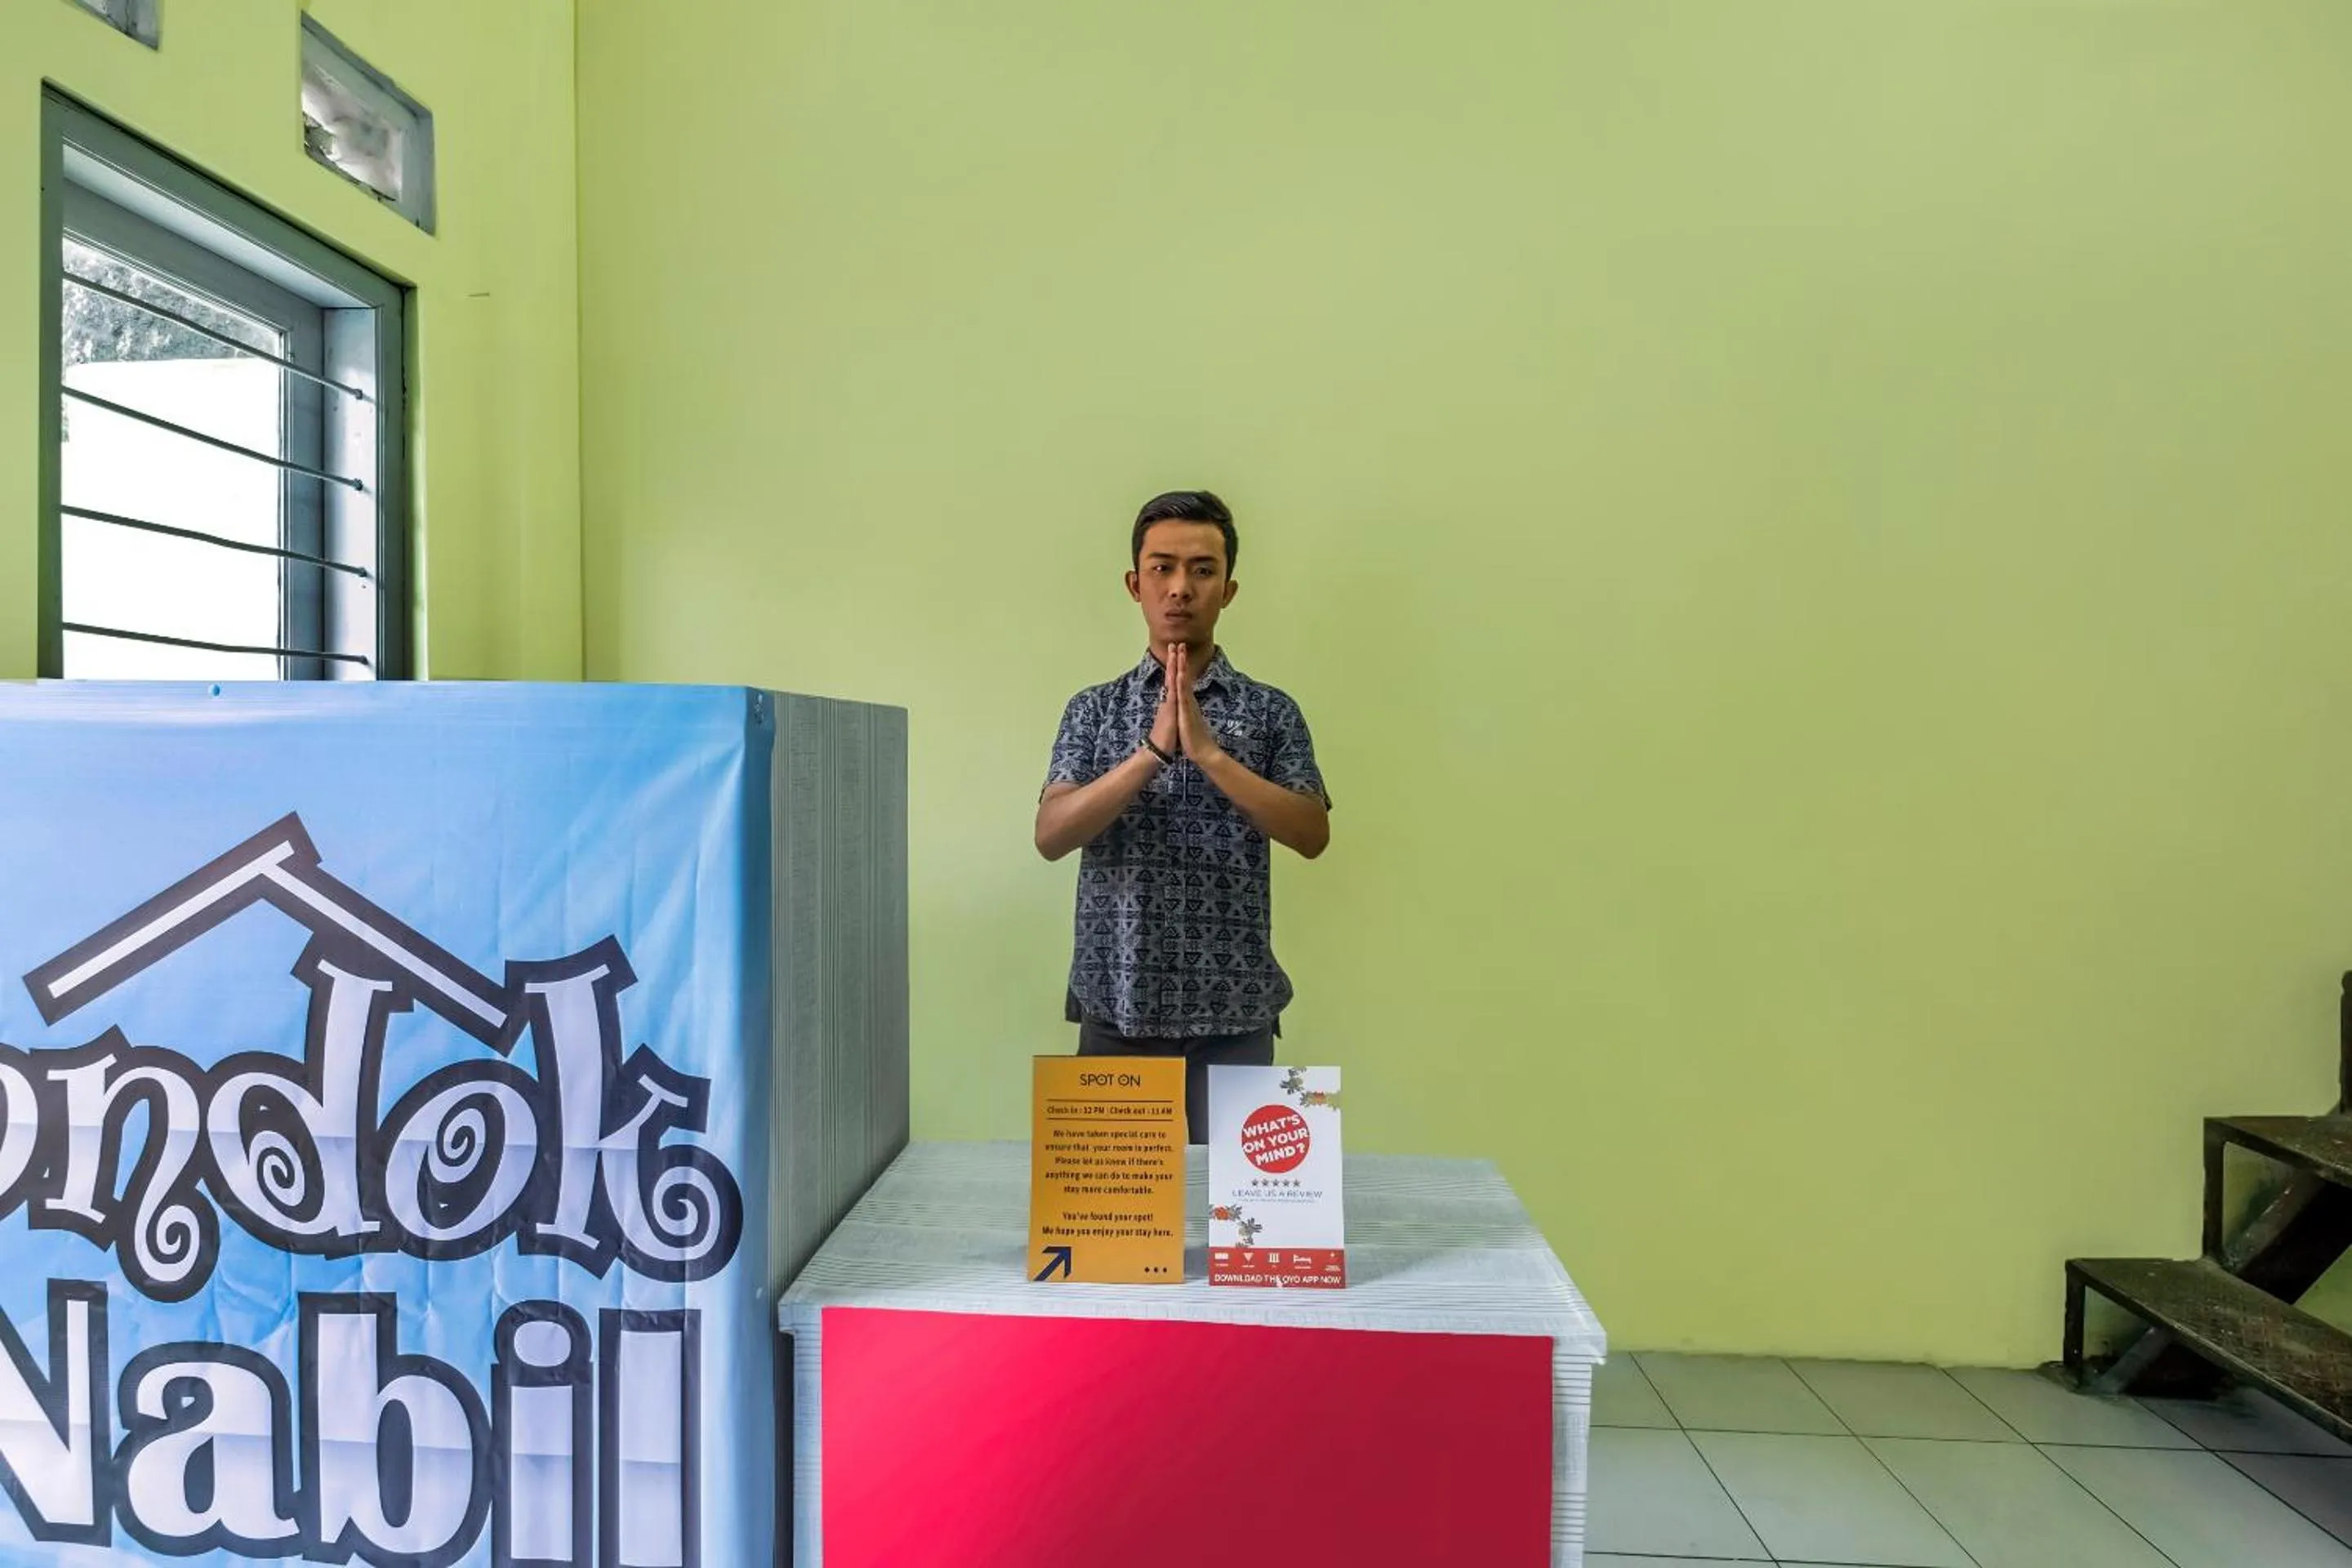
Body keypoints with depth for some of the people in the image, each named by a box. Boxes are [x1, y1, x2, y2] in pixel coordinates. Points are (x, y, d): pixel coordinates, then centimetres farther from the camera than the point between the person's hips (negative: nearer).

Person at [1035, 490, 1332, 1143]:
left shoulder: (1272, 710, 2)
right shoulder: (1094, 709, 4)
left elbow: (1312, 835, -10)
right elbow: (1051, 836, -8)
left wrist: (1210, 753, -20)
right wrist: (1154, 751, -20)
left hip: (1232, 1014, -1)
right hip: (1116, 1008, 1)